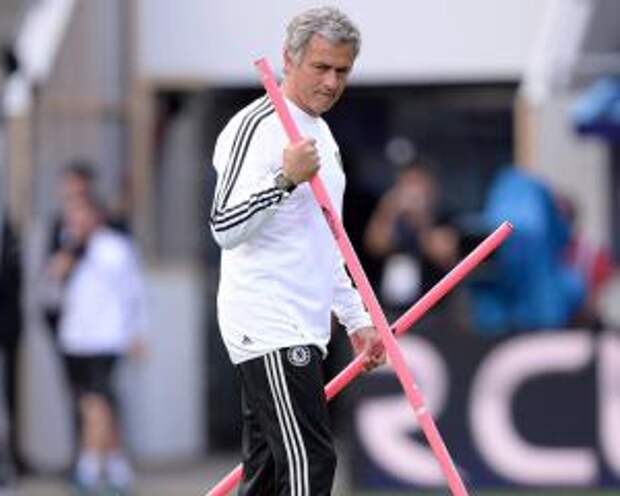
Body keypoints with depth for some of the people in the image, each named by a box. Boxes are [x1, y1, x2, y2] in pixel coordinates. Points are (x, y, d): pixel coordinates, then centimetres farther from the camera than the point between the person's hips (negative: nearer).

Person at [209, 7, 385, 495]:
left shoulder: (321, 134, 20)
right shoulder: (256, 127, -10)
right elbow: (225, 228, -18)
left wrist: (356, 319, 26)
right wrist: (286, 179, -27)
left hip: (301, 329, 9)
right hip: (268, 327, -9)